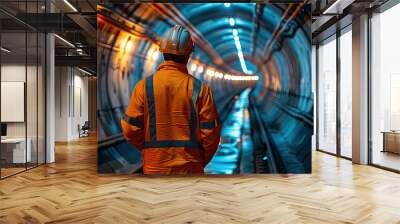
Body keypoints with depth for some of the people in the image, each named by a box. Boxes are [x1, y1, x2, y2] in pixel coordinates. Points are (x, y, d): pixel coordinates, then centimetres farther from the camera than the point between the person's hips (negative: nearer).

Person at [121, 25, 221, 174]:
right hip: (190, 168, 0)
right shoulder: (200, 89, -8)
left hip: (154, 167, 1)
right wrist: (201, 161, 9)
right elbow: (211, 132, -7)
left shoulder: (144, 86, -7)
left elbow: (130, 129, -5)